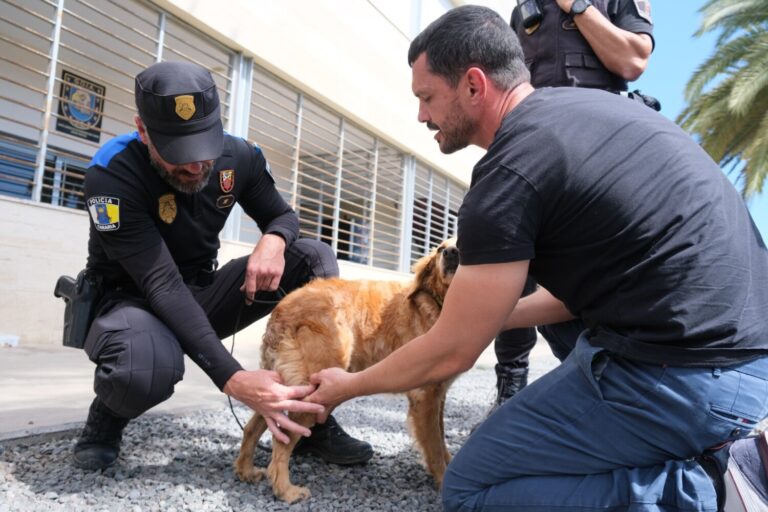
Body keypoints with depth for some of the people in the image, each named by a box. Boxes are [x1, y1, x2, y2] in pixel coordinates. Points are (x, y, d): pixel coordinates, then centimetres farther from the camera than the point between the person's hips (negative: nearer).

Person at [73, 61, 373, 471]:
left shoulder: (239, 157, -10)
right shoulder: (112, 175, -26)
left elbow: (283, 216, 5)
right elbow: (162, 285, -34)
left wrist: (274, 240, -24)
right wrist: (233, 379, -44)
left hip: (202, 293, 5)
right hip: (133, 300, -5)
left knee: (314, 258, -15)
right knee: (147, 366, -43)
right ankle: (108, 415, -2)